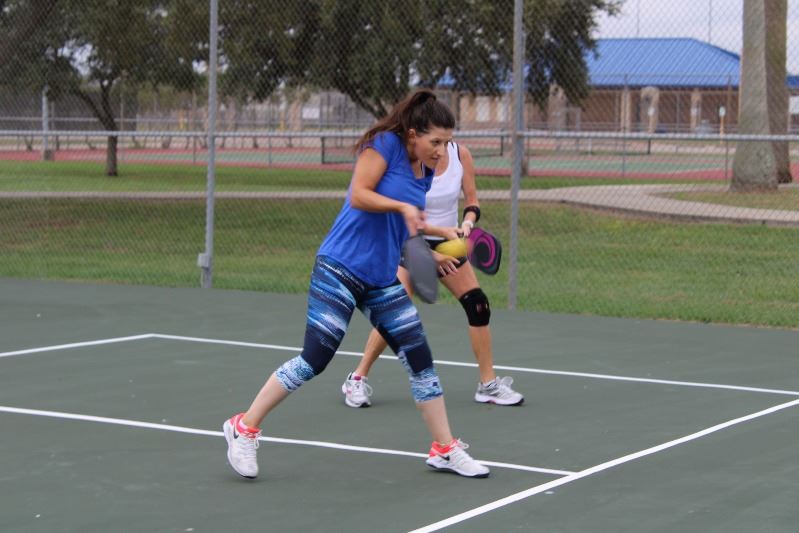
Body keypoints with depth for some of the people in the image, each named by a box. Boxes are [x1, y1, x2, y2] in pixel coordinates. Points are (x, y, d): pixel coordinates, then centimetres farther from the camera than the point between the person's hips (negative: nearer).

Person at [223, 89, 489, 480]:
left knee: (420, 360, 4)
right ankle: (244, 428, 5)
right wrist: (402, 207, -27)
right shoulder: (385, 143, -10)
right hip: (340, 269, -8)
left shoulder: (425, 175, 10)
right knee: (314, 359, -10)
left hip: (383, 281, 8)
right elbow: (358, 195, -18)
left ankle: (444, 449, 15)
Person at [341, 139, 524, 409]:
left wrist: (467, 224, -23)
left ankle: (489, 384, 8)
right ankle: (358, 379, 2)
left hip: (448, 244, 4)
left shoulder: (461, 154, -8)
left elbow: (472, 201, -1)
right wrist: (442, 231, -29)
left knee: (478, 304, -5)